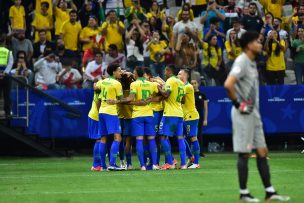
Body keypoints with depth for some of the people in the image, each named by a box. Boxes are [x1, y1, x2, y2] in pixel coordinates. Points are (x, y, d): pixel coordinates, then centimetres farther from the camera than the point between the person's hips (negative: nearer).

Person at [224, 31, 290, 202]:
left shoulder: (252, 63, 13)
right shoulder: (242, 62, -15)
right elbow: (228, 84, -29)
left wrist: (255, 108, 16)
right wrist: (237, 104, -19)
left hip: (254, 112, 9)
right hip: (243, 113, -9)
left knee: (262, 152, 8)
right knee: (244, 154, -2)